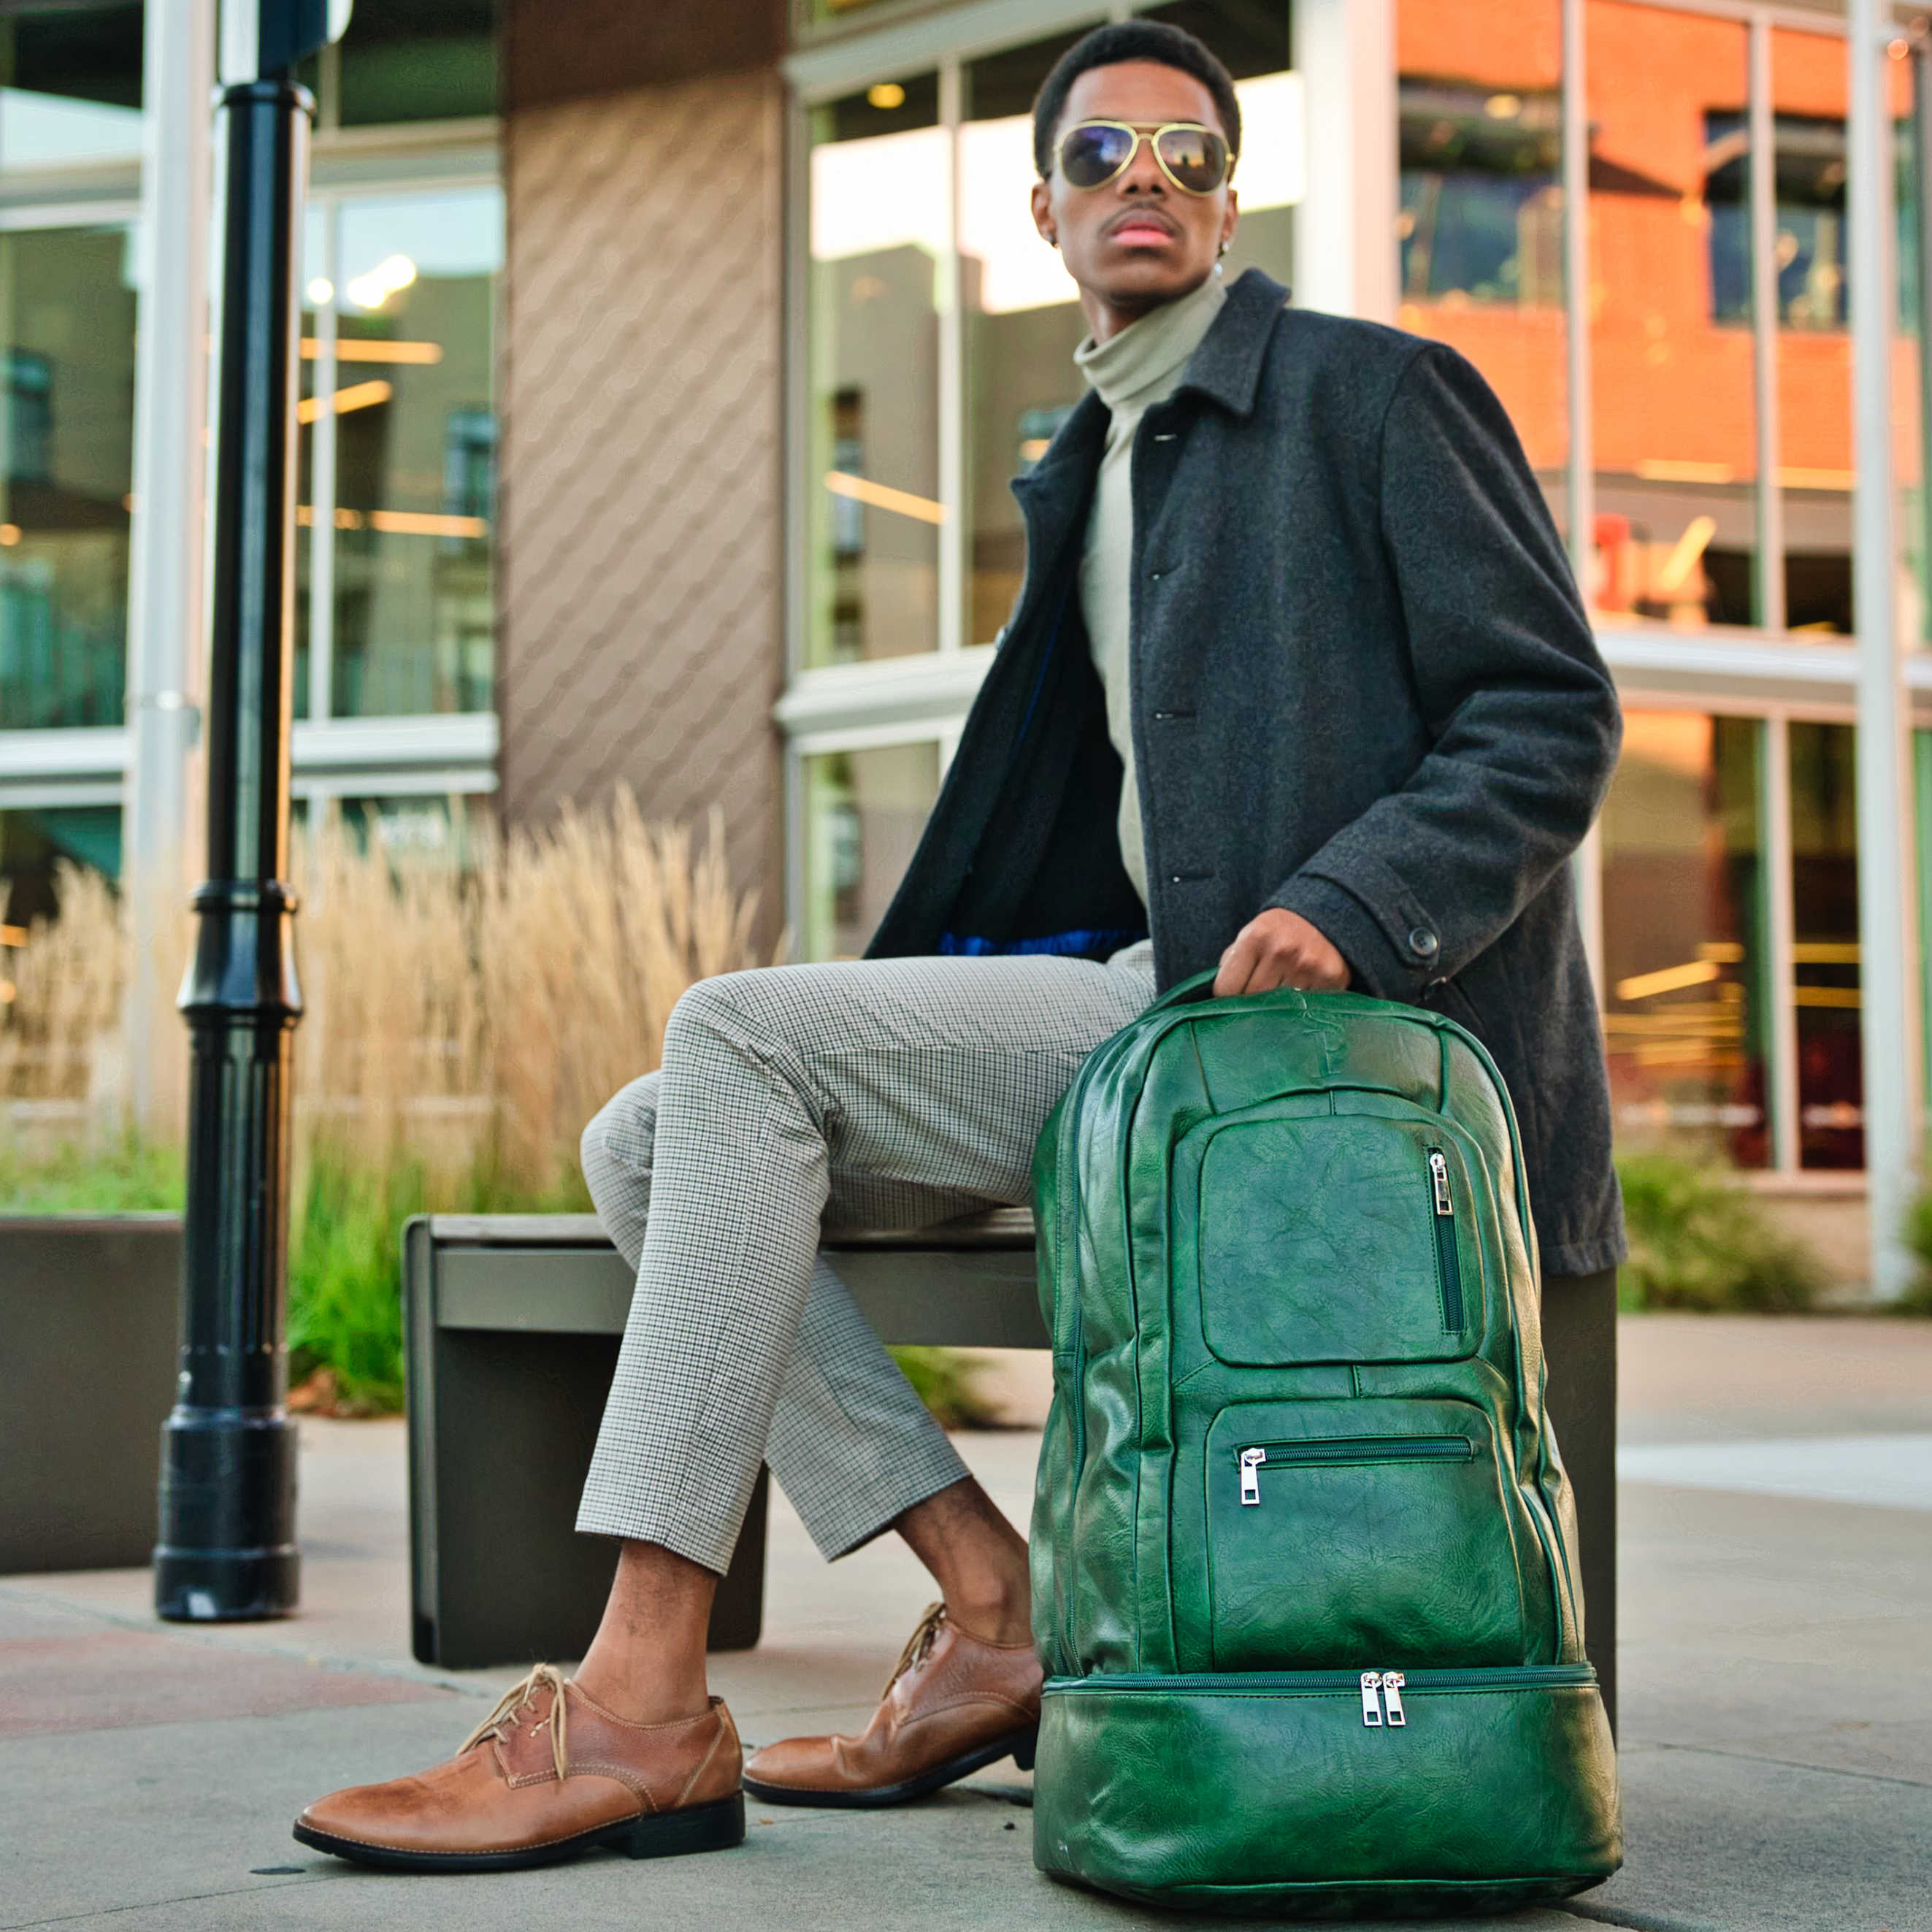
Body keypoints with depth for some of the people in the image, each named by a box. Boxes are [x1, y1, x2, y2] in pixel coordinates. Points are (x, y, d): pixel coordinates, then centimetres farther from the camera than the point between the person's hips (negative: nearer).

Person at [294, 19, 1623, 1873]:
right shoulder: (1091, 469, 23)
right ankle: (987, 1607, -8)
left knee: (736, 1040, -23)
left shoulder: (1369, 391, 0)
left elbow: (1551, 715, -6)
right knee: (645, 1143, -3)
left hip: (1265, 1008, -9)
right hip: (1132, 990, 9)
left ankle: (640, 1710, -24)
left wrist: (1342, 908, -21)